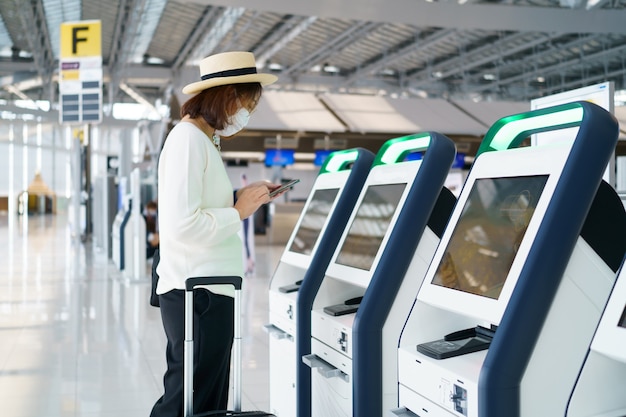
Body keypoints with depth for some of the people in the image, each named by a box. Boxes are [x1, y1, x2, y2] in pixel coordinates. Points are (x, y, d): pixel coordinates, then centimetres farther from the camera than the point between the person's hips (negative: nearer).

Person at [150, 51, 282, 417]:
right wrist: (239, 211, -12)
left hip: (210, 291, 10)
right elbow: (182, 224, -24)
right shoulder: (188, 139, -14)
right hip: (197, 293, -10)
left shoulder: (204, 140, 17)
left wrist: (241, 197, 9)